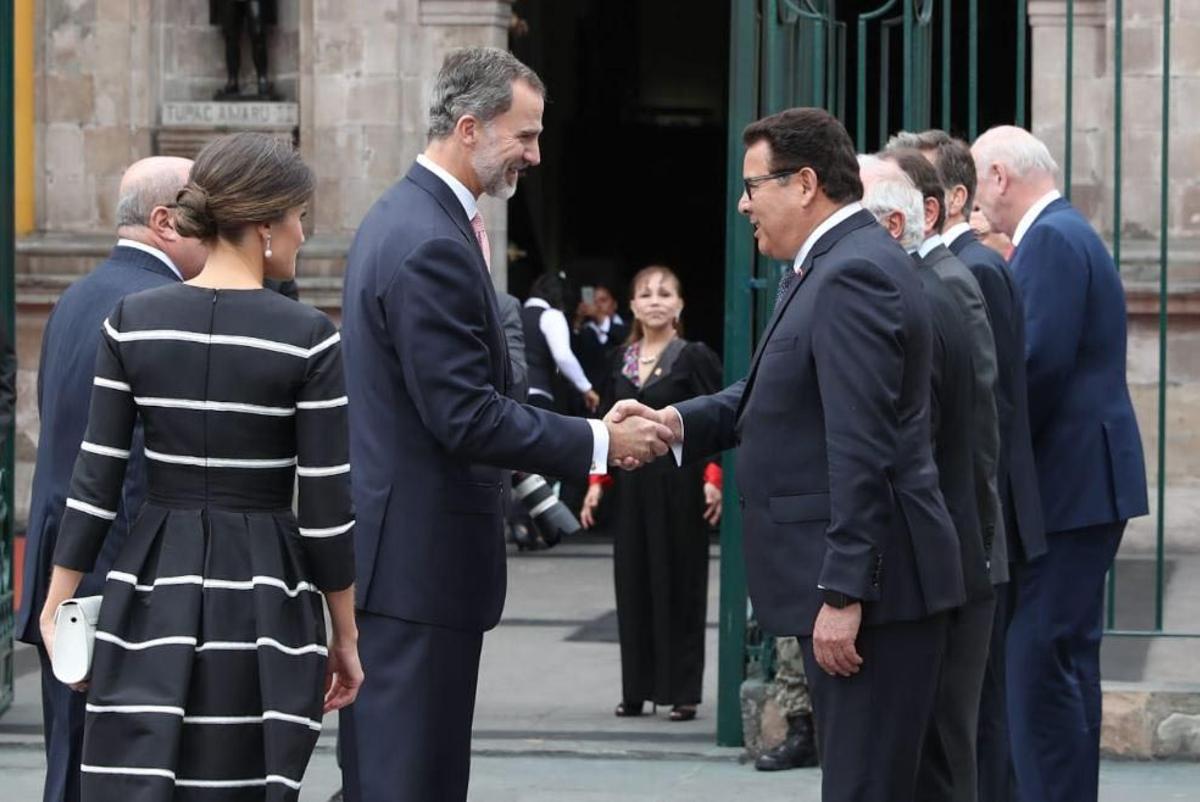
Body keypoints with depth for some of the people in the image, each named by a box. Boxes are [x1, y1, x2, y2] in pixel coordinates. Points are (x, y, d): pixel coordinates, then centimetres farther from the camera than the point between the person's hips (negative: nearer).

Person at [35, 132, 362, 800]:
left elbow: (96, 481, 0)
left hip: (153, 591, 2)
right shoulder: (308, 338, -8)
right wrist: (346, 636, 3)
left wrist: (57, 604, 9)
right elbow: (327, 507, -6)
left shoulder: (132, 321, 0)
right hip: (265, 596, -2)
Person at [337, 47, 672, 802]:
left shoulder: (403, 217, 14)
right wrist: (599, 444, -14)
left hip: (392, 546, 11)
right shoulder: (432, 244, -19)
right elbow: (467, 419, -22)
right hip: (420, 554, -11)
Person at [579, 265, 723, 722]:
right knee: (633, 585, 5)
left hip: (679, 484, -5)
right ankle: (638, 689, 12)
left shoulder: (695, 358, -4)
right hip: (632, 484, 5)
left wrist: (713, 478, -21)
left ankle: (682, 692, 4)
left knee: (679, 586, -1)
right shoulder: (621, 361, 11)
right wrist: (596, 482, 8)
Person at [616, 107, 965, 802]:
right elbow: (783, 394, 15)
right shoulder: (834, 265, 16)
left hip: (872, 587, -11)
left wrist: (843, 594, -24)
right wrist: (681, 422, -1)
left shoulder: (853, 275, -17)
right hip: (842, 582, 11)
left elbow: (861, 449, -23)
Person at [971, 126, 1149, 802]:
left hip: (1070, 485, -11)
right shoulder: (1065, 235, 19)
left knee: (1042, 664, -12)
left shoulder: (1052, 240, -13)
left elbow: (1040, 363, -22)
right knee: (1065, 661, 15)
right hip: (1081, 480, 11)